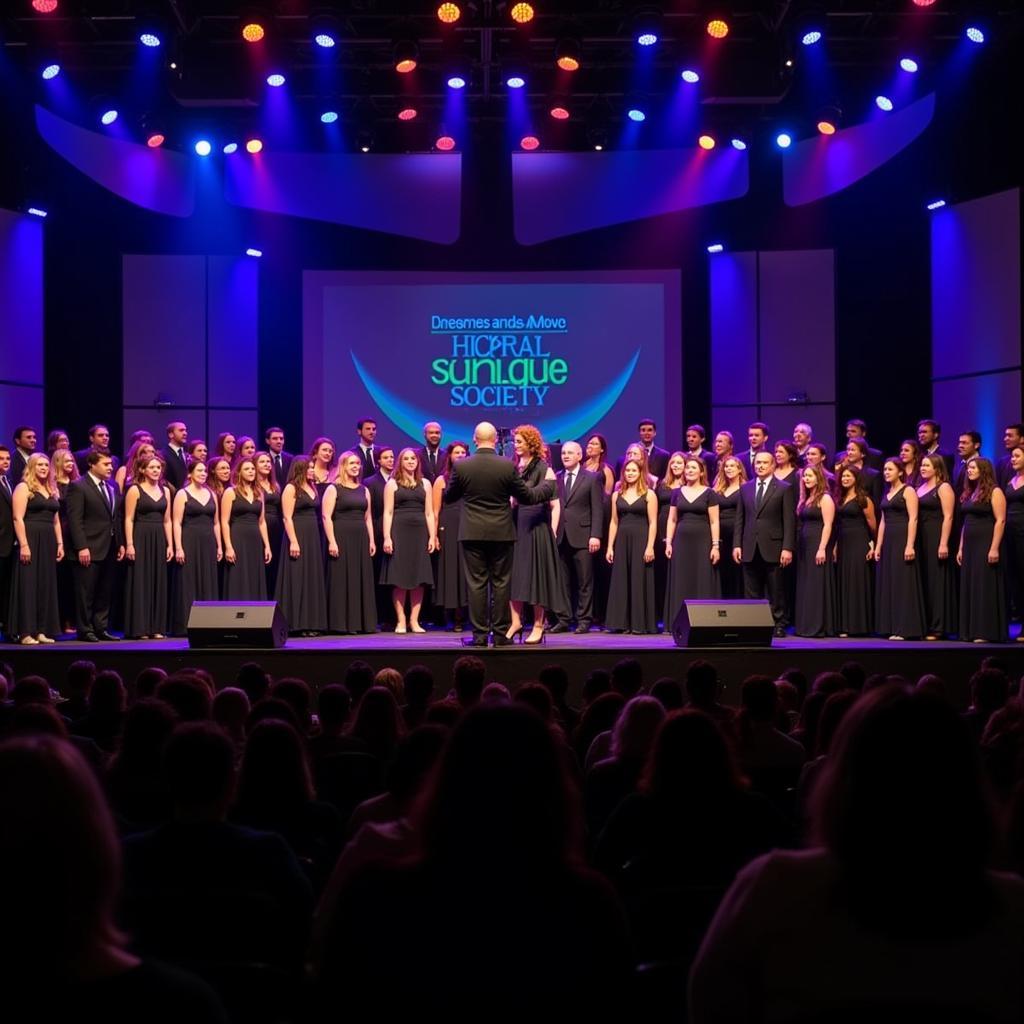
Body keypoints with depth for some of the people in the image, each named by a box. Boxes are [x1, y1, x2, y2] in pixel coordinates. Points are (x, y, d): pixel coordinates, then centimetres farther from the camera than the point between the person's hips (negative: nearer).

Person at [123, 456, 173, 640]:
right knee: (140, 582, -3)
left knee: (158, 582, 6)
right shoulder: (135, 490, -2)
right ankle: (139, 628, 1)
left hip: (159, 540, 5)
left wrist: (170, 544, 7)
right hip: (141, 538, -5)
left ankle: (156, 628, 10)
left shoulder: (165, 491, 12)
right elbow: (128, 519, -7)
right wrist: (129, 544, -15)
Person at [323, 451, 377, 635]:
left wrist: (371, 540, 9)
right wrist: (331, 541, -17)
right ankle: (342, 623, 0)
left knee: (363, 580, 5)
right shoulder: (334, 489, -2)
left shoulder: (364, 490, 15)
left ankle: (364, 622, 11)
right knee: (342, 581, -4)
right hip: (341, 538, -5)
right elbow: (326, 516, -9)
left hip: (361, 540, 5)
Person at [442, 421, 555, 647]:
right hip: (501, 534, 0)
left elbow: (450, 496, 9)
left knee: (476, 584, 4)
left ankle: (479, 635, 4)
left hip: (472, 534, 0)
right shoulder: (508, 466, -8)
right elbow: (527, 497, 1)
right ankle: (501, 634, 9)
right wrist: (549, 484, 18)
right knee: (501, 584, 7)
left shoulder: (460, 466, -6)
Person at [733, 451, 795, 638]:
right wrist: (737, 544, 4)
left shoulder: (784, 489, 1)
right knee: (751, 593, 4)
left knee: (776, 592, 2)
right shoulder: (745, 488, 13)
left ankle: (779, 624, 8)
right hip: (750, 549, 3)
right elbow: (740, 519, 12)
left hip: (773, 548, -3)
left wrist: (787, 548, -11)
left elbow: (789, 521, -3)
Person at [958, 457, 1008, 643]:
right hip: (969, 546, 8)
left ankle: (987, 632, -4)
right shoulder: (969, 493, 16)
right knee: (969, 588, 7)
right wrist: (961, 548, 14)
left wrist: (994, 548, -21)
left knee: (986, 587, -6)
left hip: (986, 545, -8)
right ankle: (971, 631, 11)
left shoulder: (994, 492, -7)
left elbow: (1000, 521, -14)